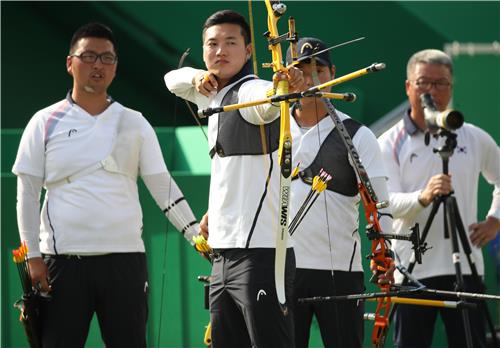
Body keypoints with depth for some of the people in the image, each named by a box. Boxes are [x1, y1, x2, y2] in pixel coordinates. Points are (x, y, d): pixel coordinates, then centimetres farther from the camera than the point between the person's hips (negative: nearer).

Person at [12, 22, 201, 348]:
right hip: (62, 260, -1)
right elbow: (27, 193, 5)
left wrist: (195, 232, -5)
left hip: (125, 259, 1)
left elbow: (162, 185, 8)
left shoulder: (135, 123, 10)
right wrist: (33, 256, -3)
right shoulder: (45, 122, 6)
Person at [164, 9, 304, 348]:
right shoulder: (214, 96, 18)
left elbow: (270, 98, -31)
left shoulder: (250, 91, -10)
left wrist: (287, 86, -56)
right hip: (225, 255, 9)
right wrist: (198, 77, 5)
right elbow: (174, 79, 29)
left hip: (261, 254, -9)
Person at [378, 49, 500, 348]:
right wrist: (423, 197, -30)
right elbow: (388, 203, -11)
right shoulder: (391, 143, 3)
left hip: (465, 266, 2)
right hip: (412, 268, -2)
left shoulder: (474, 138, 11)